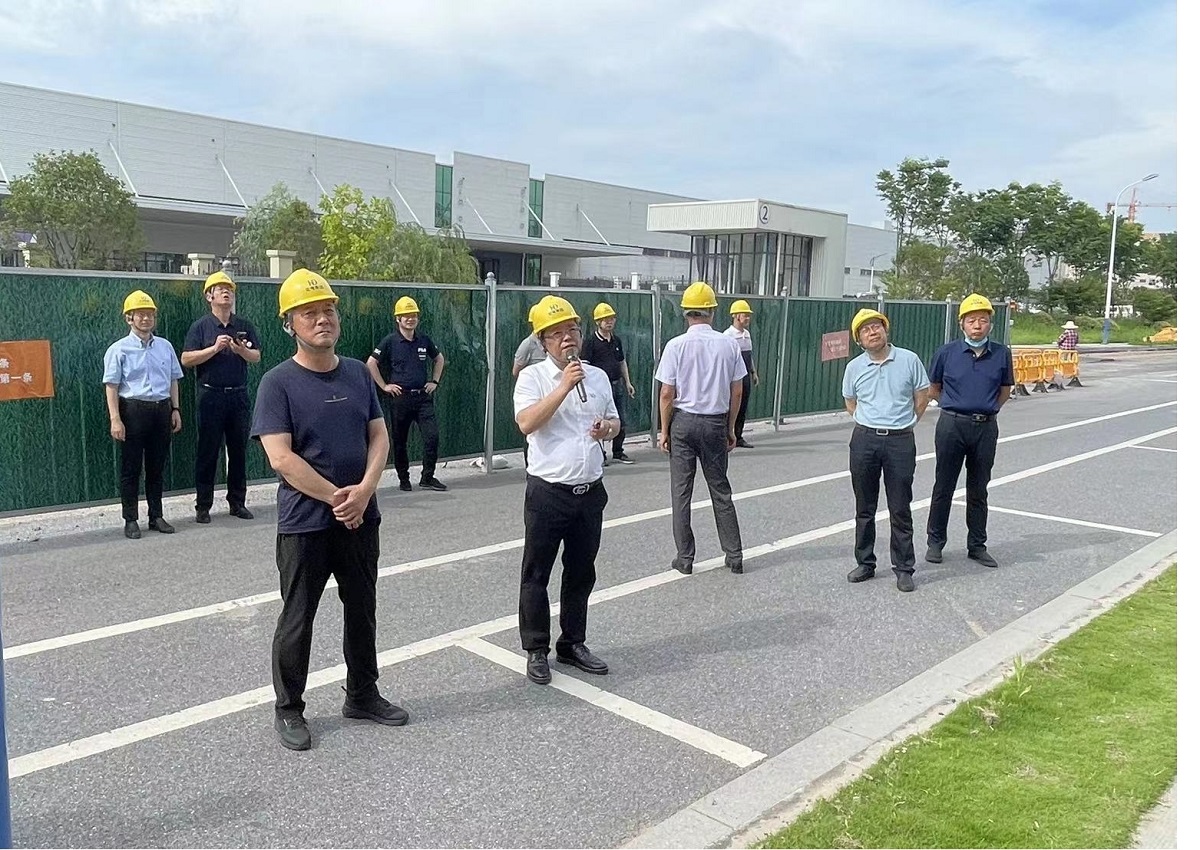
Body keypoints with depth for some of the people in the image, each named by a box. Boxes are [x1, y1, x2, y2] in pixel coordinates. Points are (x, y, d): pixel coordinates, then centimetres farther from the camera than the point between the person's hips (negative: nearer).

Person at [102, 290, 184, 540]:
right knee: (131, 468, 3)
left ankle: (156, 516, 21)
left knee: (157, 467, 12)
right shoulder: (119, 349, -4)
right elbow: (111, 386, -7)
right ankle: (131, 520, 10)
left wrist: (175, 410, 11)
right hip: (133, 409, -4)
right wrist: (115, 419, -13)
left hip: (162, 410, 4)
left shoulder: (165, 346, 9)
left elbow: (173, 380, 15)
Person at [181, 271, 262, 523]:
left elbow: (257, 356, 6)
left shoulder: (244, 326, 9)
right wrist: (215, 348, -16)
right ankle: (203, 506, 10)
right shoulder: (200, 326, 1)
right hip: (210, 395, -3)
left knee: (238, 451, 8)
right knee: (207, 452, 2)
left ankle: (237, 502, 18)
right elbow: (186, 360, -6)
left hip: (239, 395, 3)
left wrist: (241, 350, -15)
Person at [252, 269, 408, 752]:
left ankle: (362, 695, 34)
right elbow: (281, 458, -17)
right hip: (304, 524, -5)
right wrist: (336, 498, -15)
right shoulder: (278, 383, -10)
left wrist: (364, 491, -12)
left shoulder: (358, 374, 5)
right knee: (297, 621, 8)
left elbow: (379, 436, 4)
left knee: (362, 611, 16)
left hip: (361, 518, 5)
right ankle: (288, 710, 25)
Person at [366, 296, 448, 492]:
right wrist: (384, 386, -4)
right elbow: (371, 363, -3)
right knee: (400, 441, 6)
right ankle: (404, 479, 20)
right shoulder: (391, 341, -4)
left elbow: (439, 359, 23)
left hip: (424, 395, 3)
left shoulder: (424, 340, 7)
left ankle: (427, 478, 4)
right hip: (401, 397, -2)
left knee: (432, 437, -7)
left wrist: (435, 381, 13)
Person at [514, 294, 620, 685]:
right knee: (537, 575, 5)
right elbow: (526, 423, -22)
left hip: (590, 490, 5)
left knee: (581, 573, 15)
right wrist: (565, 386, -24)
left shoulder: (598, 376, 9)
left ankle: (572, 644, 30)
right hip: (548, 491, -5)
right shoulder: (532, 376, -6)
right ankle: (536, 650, 19)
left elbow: (614, 421, 21)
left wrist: (608, 427, -3)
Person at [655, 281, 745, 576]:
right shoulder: (729, 345, -3)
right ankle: (734, 556, 17)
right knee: (721, 490, 13)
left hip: (683, 421, -2)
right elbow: (737, 392, 2)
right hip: (716, 423, 2)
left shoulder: (676, 345, -9)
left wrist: (664, 431, 3)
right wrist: (730, 429, 13)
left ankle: (684, 558, 11)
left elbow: (666, 394, -8)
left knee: (681, 492, 6)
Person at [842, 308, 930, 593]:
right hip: (864, 440, 2)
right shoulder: (854, 367, 3)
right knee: (864, 508, 10)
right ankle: (865, 563, 22)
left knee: (900, 509, 3)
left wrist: (904, 422, 10)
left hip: (900, 441, -2)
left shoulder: (909, 360, -2)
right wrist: (871, 422, 12)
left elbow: (922, 396, 7)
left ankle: (903, 568, 13)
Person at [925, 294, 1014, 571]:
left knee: (978, 490, 12)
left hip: (986, 428, 2)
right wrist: (955, 405, 7)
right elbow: (933, 388, 9)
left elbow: (1005, 389, 15)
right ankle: (935, 542, 17)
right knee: (944, 487, 7)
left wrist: (988, 408, 7)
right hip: (952, 425, -1)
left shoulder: (1001, 354, 0)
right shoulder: (947, 352, -4)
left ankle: (977, 545, 22)